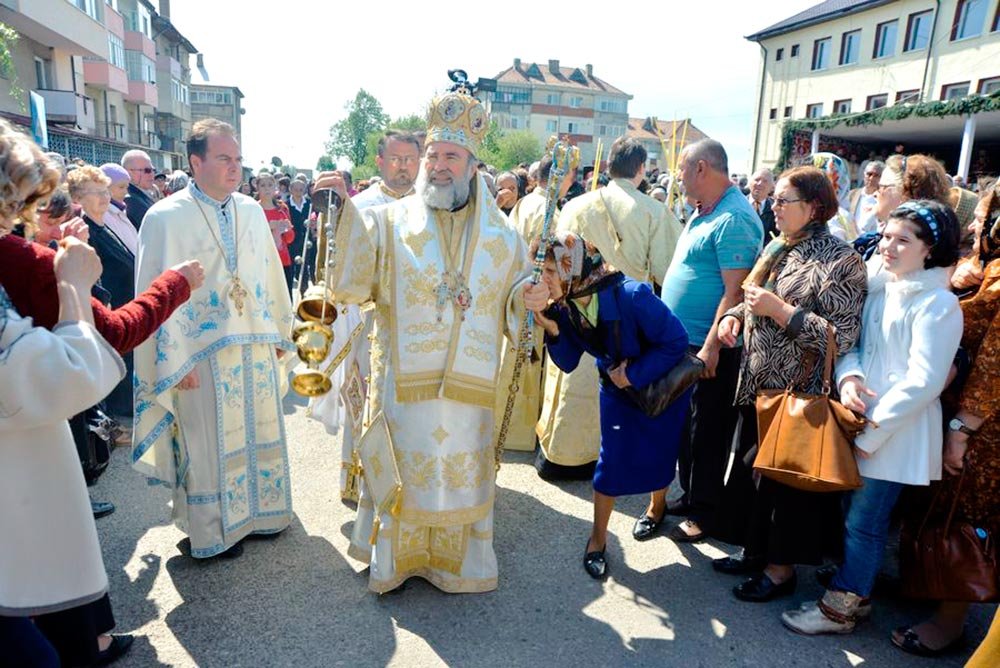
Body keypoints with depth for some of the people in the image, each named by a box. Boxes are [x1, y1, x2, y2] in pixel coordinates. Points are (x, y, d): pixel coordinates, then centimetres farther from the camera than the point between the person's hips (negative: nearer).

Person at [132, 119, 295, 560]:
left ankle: (259, 511, 36)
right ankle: (215, 527, 27)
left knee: (260, 433, 16)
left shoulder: (252, 211, 6)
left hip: (256, 347, 5)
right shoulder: (166, 217, -9)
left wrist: (280, 333, 12)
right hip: (203, 353, -5)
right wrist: (174, 362, -13)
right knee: (211, 442, 7)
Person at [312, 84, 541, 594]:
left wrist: (528, 299, -10)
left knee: (461, 470, 12)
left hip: (469, 385, 2)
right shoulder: (391, 221, 0)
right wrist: (344, 212, -20)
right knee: (404, 466, 9)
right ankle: (397, 556, 32)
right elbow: (350, 280, -10)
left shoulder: (500, 234, 7)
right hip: (404, 379, -1)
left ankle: (457, 560, 34)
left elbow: (511, 299, 13)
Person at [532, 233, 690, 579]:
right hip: (618, 385, 3)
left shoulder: (632, 296, -35)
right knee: (612, 458, 0)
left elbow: (677, 342, -26)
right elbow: (568, 363, -10)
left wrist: (634, 375, -24)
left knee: (662, 452, 9)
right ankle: (598, 538, 16)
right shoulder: (563, 306, -19)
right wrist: (552, 330, -27)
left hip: (664, 379, -3)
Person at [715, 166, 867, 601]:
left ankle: (781, 569, 25)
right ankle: (755, 550, 36)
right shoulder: (777, 248, 9)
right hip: (759, 382, 8)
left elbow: (842, 335, -21)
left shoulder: (839, 261, -14)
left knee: (788, 479, 6)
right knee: (753, 468, 17)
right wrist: (734, 315, 0)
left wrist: (780, 310, -23)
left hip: (799, 391, -7)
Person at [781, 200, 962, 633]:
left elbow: (924, 382, -18)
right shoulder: (879, 289, 6)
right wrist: (849, 375, -10)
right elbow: (852, 342, 12)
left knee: (864, 522, 4)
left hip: (898, 432, -7)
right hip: (862, 422, 7)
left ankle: (840, 608, 20)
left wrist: (871, 433, -17)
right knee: (855, 513, 17)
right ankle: (855, 594, 34)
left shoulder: (938, 304, -14)